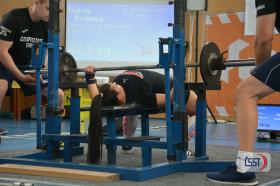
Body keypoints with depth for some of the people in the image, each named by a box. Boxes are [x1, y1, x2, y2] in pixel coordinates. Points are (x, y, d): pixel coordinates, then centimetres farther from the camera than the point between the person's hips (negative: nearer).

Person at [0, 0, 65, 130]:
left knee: (58, 94, -3)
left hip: (29, 65, 6)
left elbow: (46, 52, 1)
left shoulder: (47, 25, -8)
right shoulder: (14, 18, -26)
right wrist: (22, 77, -34)